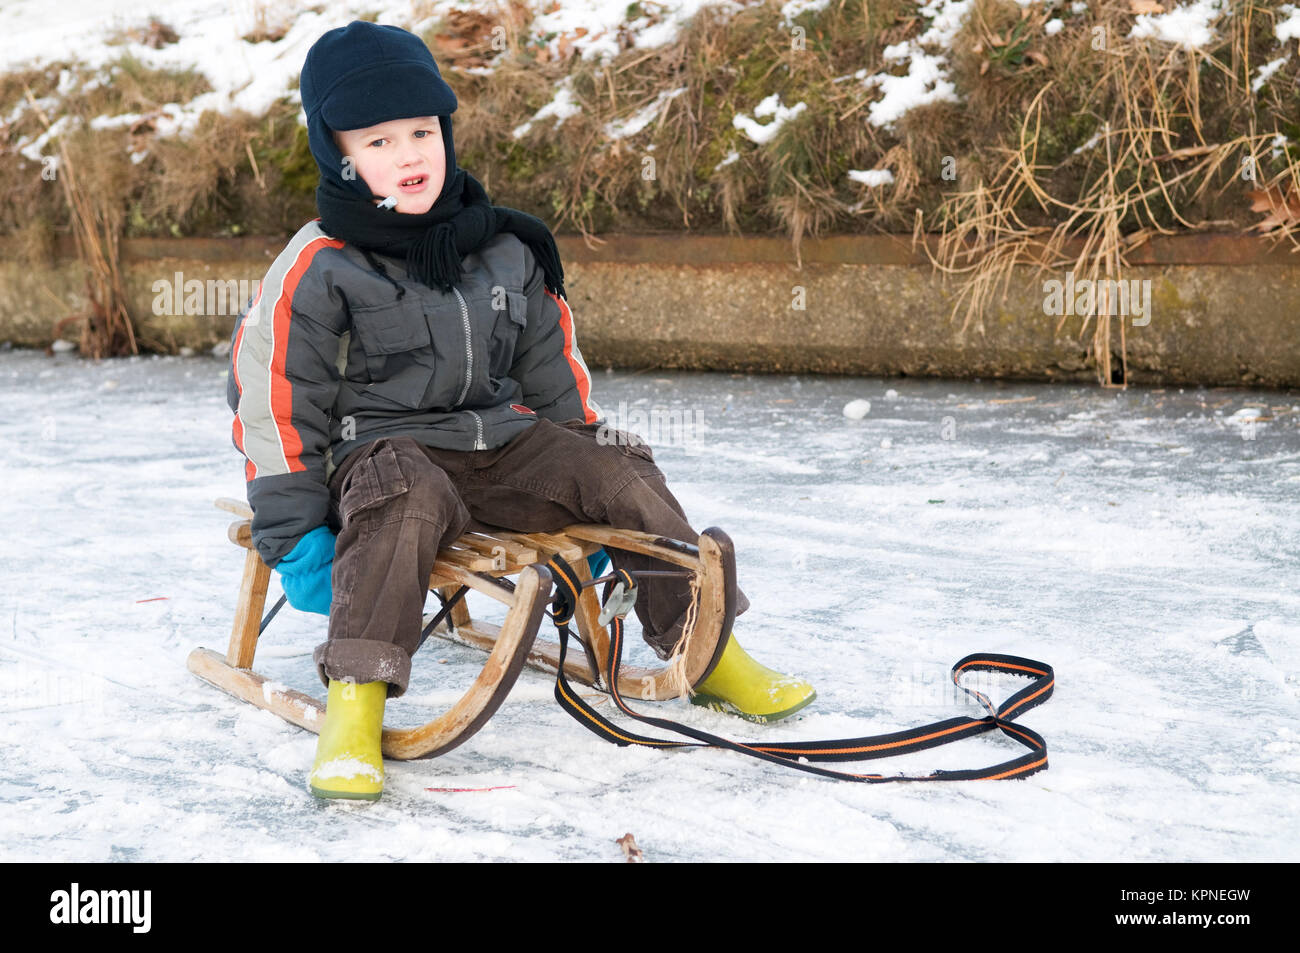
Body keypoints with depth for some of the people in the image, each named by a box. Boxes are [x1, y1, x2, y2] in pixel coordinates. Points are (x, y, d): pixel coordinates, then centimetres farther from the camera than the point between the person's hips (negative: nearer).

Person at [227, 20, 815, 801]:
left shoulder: (506, 251, 8)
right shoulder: (319, 269, -7)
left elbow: (551, 370, 19)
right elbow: (276, 398, -6)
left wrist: (583, 464, 19)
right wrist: (294, 531, -10)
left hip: (505, 447, 5)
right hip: (384, 453, -5)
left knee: (623, 474, -11)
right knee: (407, 500, -39)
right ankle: (355, 701, -40)